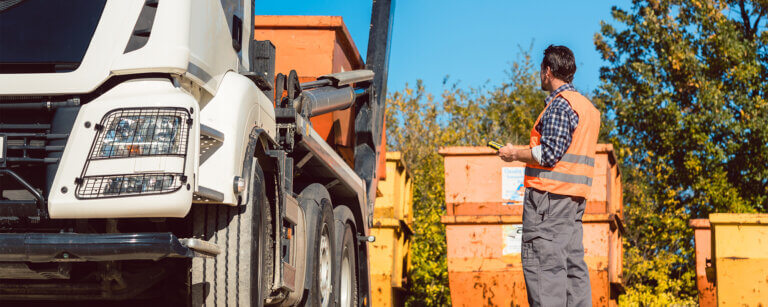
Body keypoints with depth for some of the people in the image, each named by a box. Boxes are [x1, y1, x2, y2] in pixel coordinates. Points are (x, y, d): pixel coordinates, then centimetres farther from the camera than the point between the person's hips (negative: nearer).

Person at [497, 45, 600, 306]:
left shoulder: (560, 104, -10)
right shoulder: (588, 106, 20)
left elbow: (549, 154, -18)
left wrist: (514, 154, -5)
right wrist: (526, 153, 25)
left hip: (549, 196, -10)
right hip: (575, 199, 10)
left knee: (544, 263, -10)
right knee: (573, 263, 8)